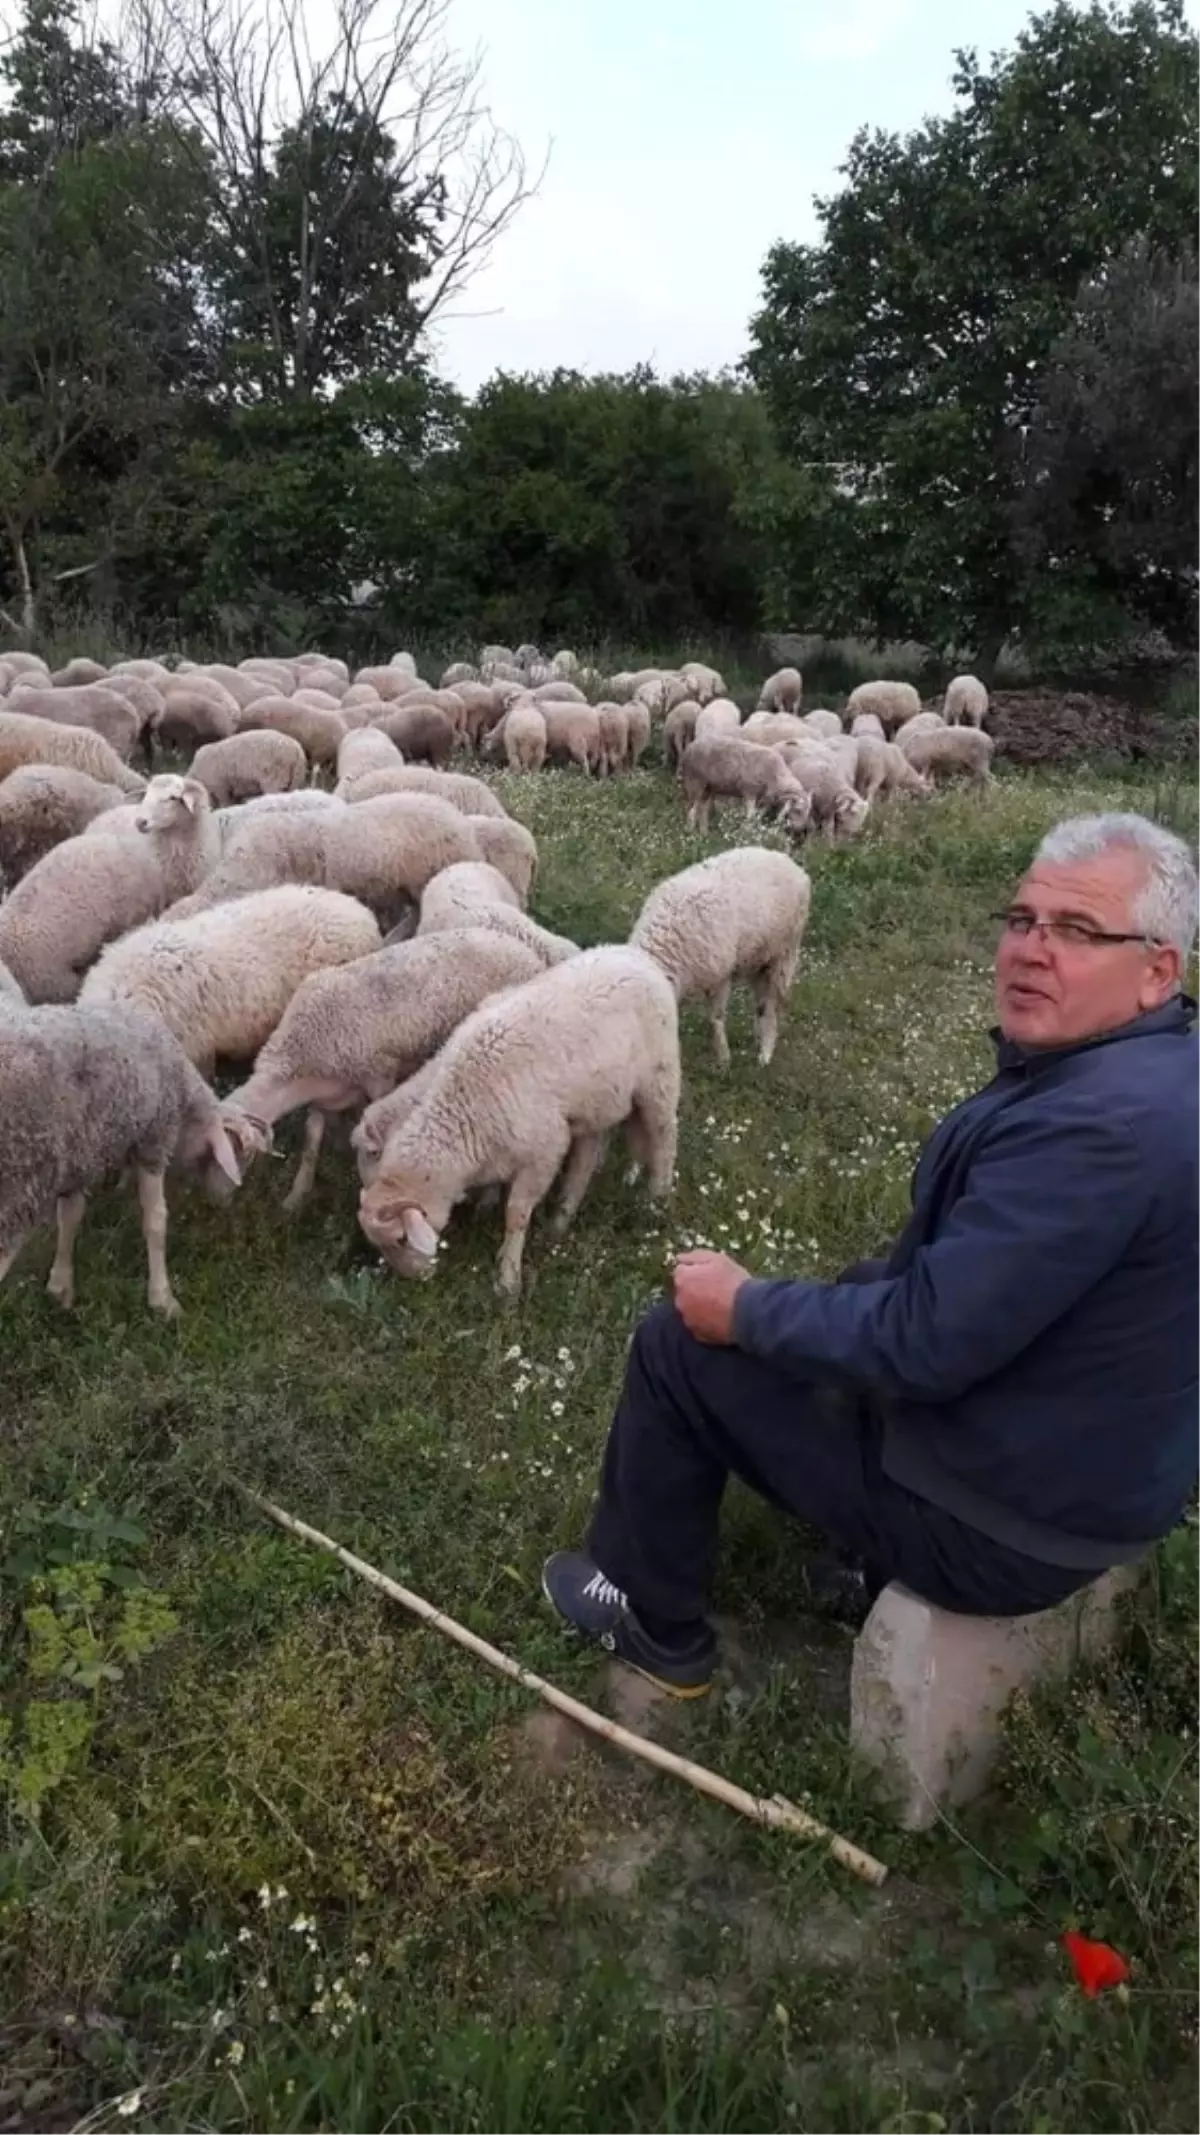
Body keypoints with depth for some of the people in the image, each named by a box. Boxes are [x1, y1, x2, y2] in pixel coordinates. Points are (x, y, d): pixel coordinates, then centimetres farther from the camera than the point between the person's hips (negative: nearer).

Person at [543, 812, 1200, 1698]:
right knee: (842, 1298, 28)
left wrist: (746, 1308, -15)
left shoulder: (1098, 1124, -33)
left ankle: (654, 1620, 22)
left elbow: (920, 1343, -31)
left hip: (1000, 1524, -9)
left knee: (679, 1344, 0)